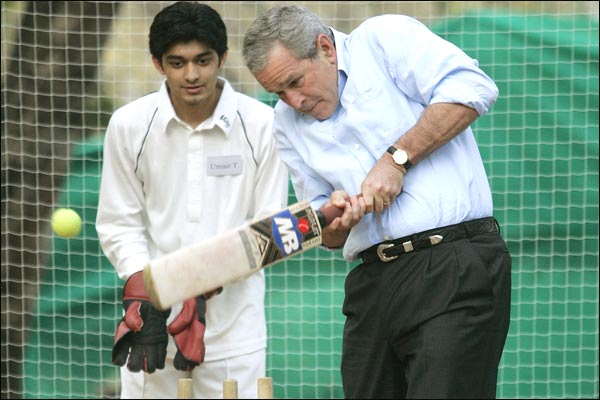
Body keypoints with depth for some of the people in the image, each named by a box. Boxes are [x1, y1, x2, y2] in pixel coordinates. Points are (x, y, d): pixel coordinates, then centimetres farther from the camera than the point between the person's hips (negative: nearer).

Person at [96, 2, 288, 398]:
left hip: (234, 317, -1)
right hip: (154, 314, 1)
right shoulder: (129, 124, -1)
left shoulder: (261, 124, -5)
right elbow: (119, 224, 5)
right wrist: (142, 297, -8)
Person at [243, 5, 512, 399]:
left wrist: (397, 159, -13)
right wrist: (335, 217, -5)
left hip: (455, 266, -7)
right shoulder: (287, 123, 18)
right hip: (374, 284, 7)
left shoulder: (386, 38, 0)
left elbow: (473, 87, -13)